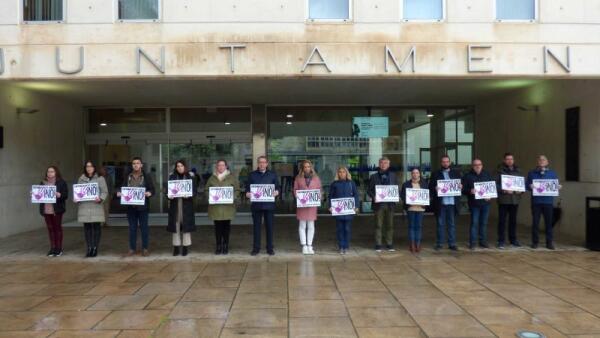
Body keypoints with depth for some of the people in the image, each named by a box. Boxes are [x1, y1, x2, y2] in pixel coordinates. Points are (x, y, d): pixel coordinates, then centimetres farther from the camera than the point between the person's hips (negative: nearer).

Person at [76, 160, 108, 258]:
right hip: (84, 207, 3)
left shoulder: (100, 178, 4)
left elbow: (105, 191, 1)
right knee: (87, 227, 4)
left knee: (96, 227, -1)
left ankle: (95, 248, 6)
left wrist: (100, 199, -17)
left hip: (96, 206, -3)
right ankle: (89, 248, 11)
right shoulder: (81, 179, 13)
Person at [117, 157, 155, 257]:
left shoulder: (146, 176, 2)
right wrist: (120, 193, -7)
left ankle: (145, 248, 11)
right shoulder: (128, 177, 9)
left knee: (144, 227, 3)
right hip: (131, 206, 3)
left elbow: (152, 189, -1)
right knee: (132, 228, 9)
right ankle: (132, 248, 17)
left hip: (142, 206, -2)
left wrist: (149, 193, -22)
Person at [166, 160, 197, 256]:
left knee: (186, 225, 0)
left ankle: (185, 247, 7)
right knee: (176, 225, 2)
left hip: (187, 205, -1)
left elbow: (194, 191, 1)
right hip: (175, 204, 1)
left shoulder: (190, 177, 4)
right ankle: (176, 247, 9)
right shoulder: (172, 177, 9)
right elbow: (168, 190, 7)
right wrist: (169, 195, -15)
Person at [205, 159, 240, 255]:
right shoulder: (212, 178, 11)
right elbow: (206, 190, 11)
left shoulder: (232, 177, 6)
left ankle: (226, 246, 12)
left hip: (228, 207, -1)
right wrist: (211, 196, -7)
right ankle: (218, 246, 11)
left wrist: (232, 197, -13)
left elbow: (237, 190, 4)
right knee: (218, 227, 3)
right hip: (215, 207, 1)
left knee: (226, 226, 2)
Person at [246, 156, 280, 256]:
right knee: (256, 226, 5)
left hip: (269, 204, 0)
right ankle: (256, 248, 14)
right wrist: (247, 194, -13)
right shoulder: (252, 175, 9)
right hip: (256, 204, 0)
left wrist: (276, 192, -15)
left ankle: (270, 248, 13)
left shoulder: (272, 174, 8)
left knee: (269, 226, 4)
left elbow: (277, 187, 7)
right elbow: (248, 188, 8)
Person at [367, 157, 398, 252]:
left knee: (390, 225, 6)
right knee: (378, 225, 0)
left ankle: (389, 245, 14)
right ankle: (378, 245, 5)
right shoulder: (374, 176, 6)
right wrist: (373, 197, -12)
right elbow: (369, 190, 5)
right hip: (379, 204, -2)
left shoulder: (393, 176, 13)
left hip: (390, 204, 2)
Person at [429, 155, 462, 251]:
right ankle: (439, 243, 11)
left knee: (452, 224, 6)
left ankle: (452, 244, 12)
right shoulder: (435, 174, 7)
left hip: (452, 203, 1)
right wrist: (435, 189, -17)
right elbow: (430, 187, 3)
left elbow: (462, 184, 12)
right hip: (440, 203, -1)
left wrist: (461, 186, -10)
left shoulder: (456, 173, 13)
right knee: (440, 224, 4)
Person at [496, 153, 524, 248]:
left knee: (513, 220, 12)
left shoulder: (517, 171, 12)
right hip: (503, 199, -4)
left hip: (515, 199, 5)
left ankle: (513, 239, 23)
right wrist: (504, 190, -22)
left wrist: (521, 190, -3)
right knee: (502, 221, -1)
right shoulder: (500, 171, -4)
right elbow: (495, 184, -10)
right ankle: (501, 241, 5)